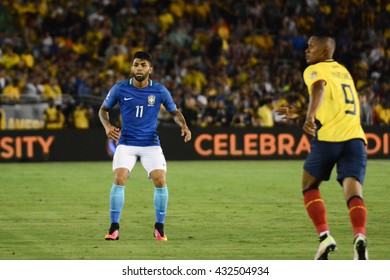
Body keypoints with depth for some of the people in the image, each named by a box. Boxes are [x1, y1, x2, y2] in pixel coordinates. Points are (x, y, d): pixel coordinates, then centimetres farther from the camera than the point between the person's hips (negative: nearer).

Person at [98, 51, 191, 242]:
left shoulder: (160, 90, -3)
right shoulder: (120, 89, -4)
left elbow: (174, 112, 10)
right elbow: (104, 109, 9)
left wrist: (184, 125, -10)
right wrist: (107, 126, -11)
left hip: (151, 143, 0)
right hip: (126, 143, 0)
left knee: (160, 180, -13)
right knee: (119, 179, -18)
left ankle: (159, 227, 6)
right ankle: (114, 228, -8)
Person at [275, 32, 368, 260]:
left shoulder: (315, 70, 5)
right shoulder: (344, 71, 27)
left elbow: (319, 89, -19)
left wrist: (310, 117, -35)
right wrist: (299, 113, 45)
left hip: (328, 137, -5)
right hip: (355, 137, 5)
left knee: (310, 186, 15)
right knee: (353, 192, -9)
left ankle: (325, 236, 1)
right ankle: (360, 236, -35)